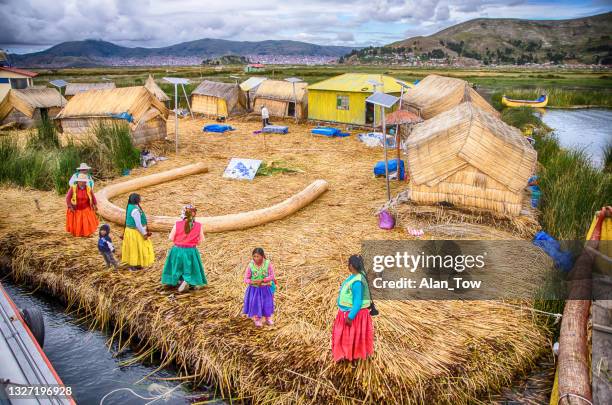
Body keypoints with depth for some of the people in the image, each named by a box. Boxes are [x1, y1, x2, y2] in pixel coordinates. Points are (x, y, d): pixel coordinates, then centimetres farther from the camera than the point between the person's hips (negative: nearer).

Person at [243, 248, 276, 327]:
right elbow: (246, 278, -9)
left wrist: (262, 280, -24)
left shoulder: (268, 264, -15)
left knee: (267, 303, 13)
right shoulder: (250, 265, -14)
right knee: (256, 304, 6)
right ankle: (257, 319, 28)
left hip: (266, 288, 1)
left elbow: (272, 276, -12)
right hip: (254, 289, -1)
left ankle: (268, 318, 36)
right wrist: (251, 282, -30)